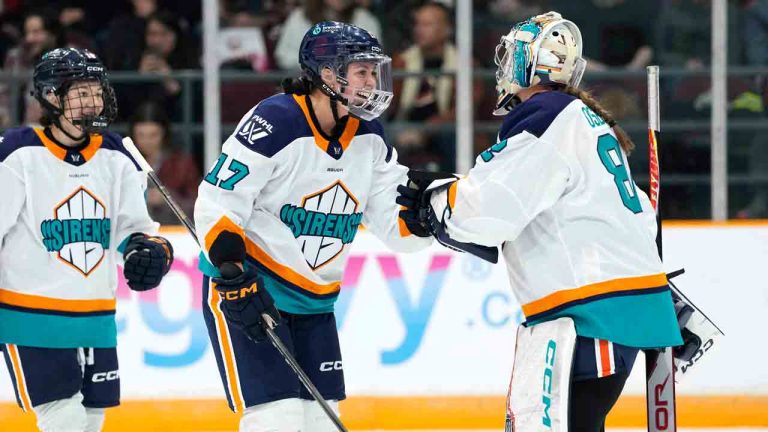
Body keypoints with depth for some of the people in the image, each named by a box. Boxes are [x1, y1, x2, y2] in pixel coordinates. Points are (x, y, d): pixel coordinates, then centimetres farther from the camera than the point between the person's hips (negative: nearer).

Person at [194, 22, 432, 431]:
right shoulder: (273, 123, -19)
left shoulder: (369, 138, 4)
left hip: (313, 301, 8)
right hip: (243, 291, -8)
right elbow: (216, 207, -18)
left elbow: (396, 226, 3)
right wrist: (235, 281, -24)